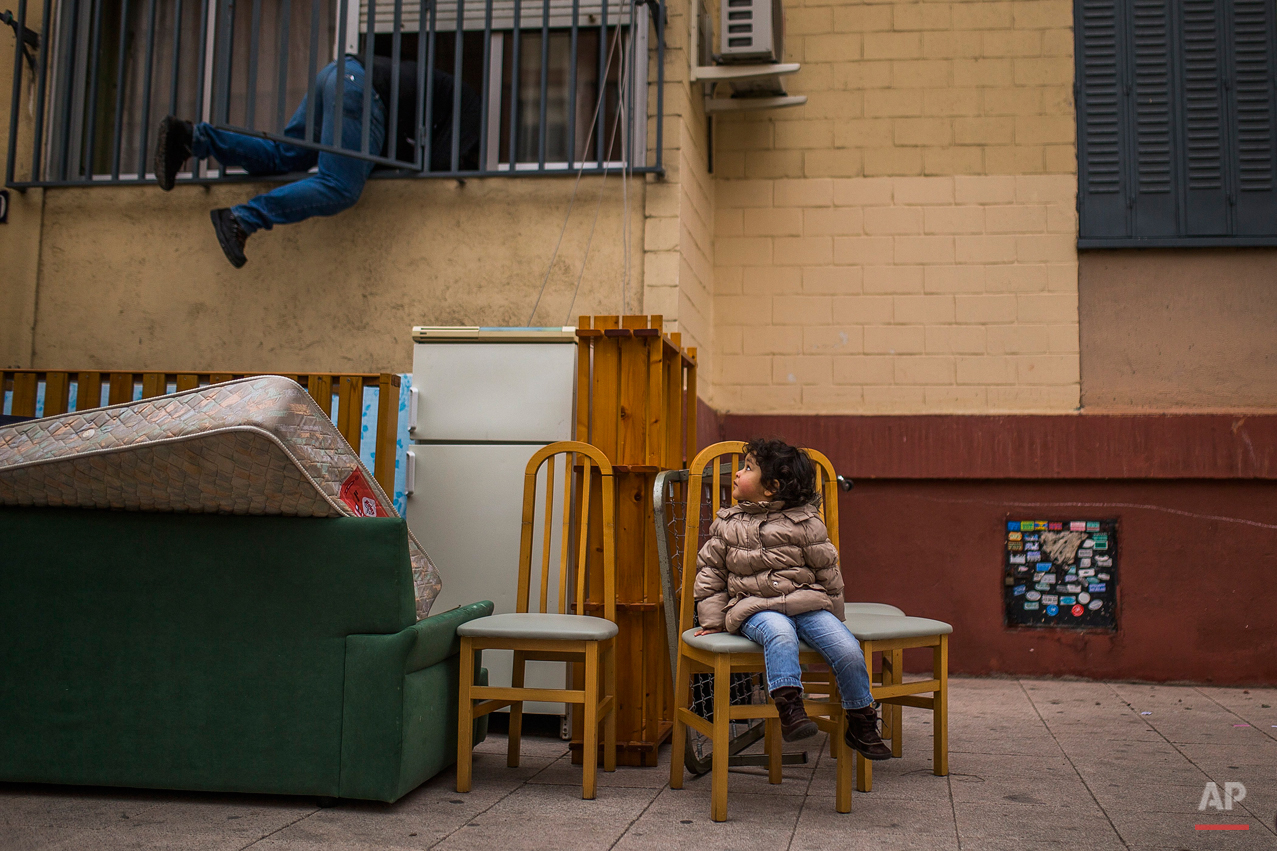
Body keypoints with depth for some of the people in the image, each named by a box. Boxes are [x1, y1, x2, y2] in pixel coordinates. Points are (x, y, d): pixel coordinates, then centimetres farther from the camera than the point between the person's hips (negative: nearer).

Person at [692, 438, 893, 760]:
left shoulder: (806, 523, 2)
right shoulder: (726, 525, 9)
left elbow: (828, 571, 9)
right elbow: (710, 572, 15)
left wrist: (833, 620, 12)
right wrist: (713, 620, 9)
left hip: (808, 603, 1)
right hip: (755, 609, 0)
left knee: (848, 648, -18)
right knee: (781, 635, -36)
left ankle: (861, 723, 0)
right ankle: (789, 706, -40)